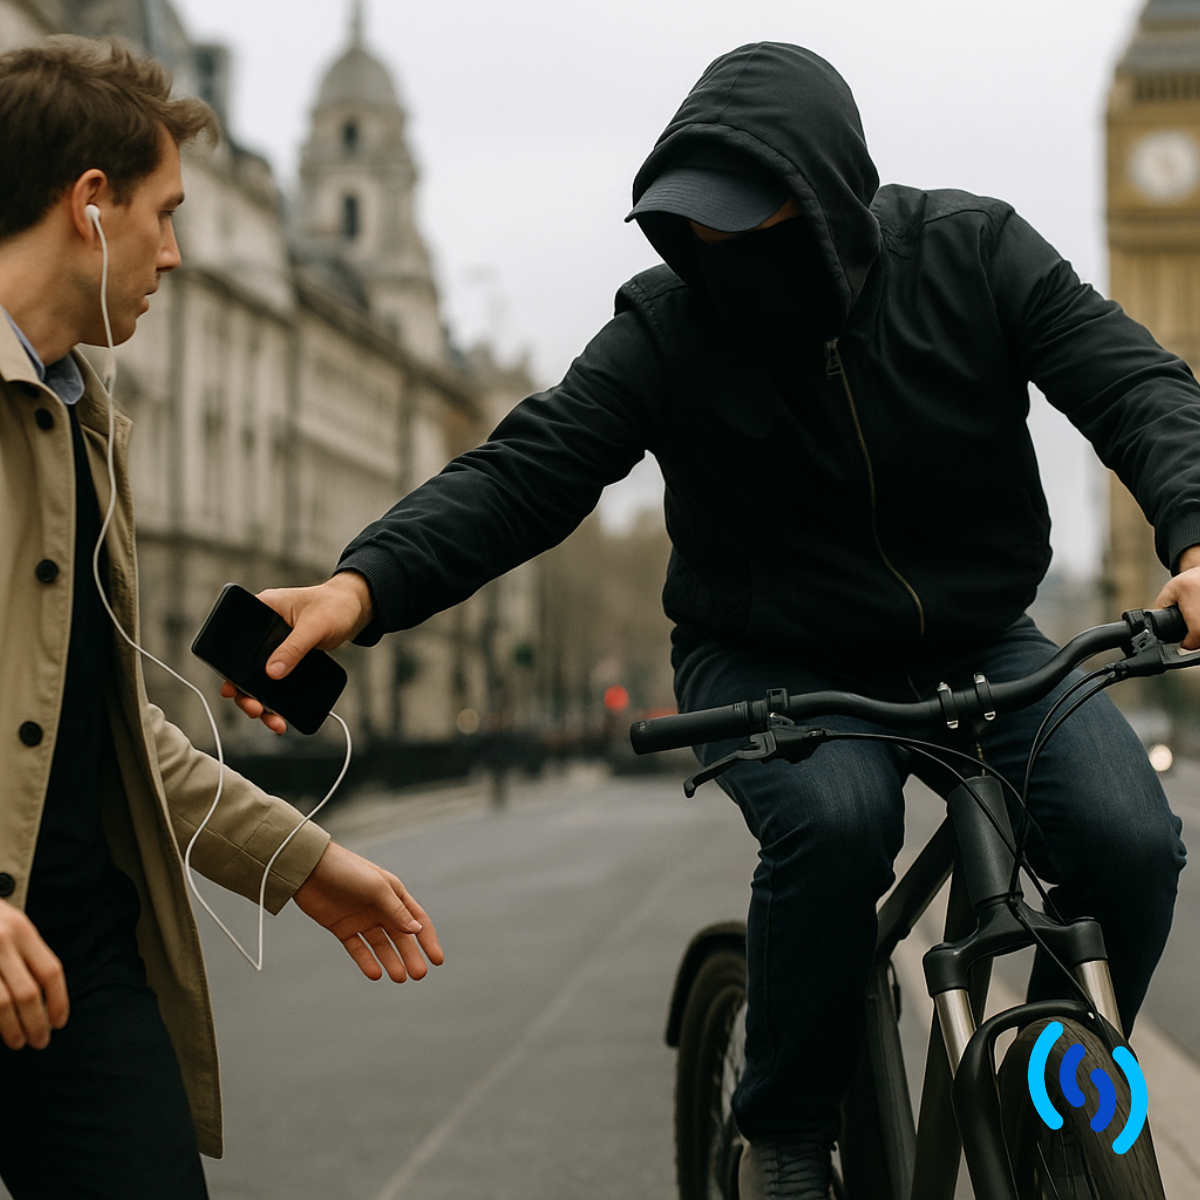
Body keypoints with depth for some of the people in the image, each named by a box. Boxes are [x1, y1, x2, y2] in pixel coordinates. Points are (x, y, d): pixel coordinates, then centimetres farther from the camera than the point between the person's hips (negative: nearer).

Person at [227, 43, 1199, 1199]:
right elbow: (524, 471, -20)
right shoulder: (670, 326, -11)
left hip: (976, 646, 2)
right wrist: (362, 586, -37)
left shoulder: (971, 250, -8)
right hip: (771, 665, -2)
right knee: (832, 821, -34)